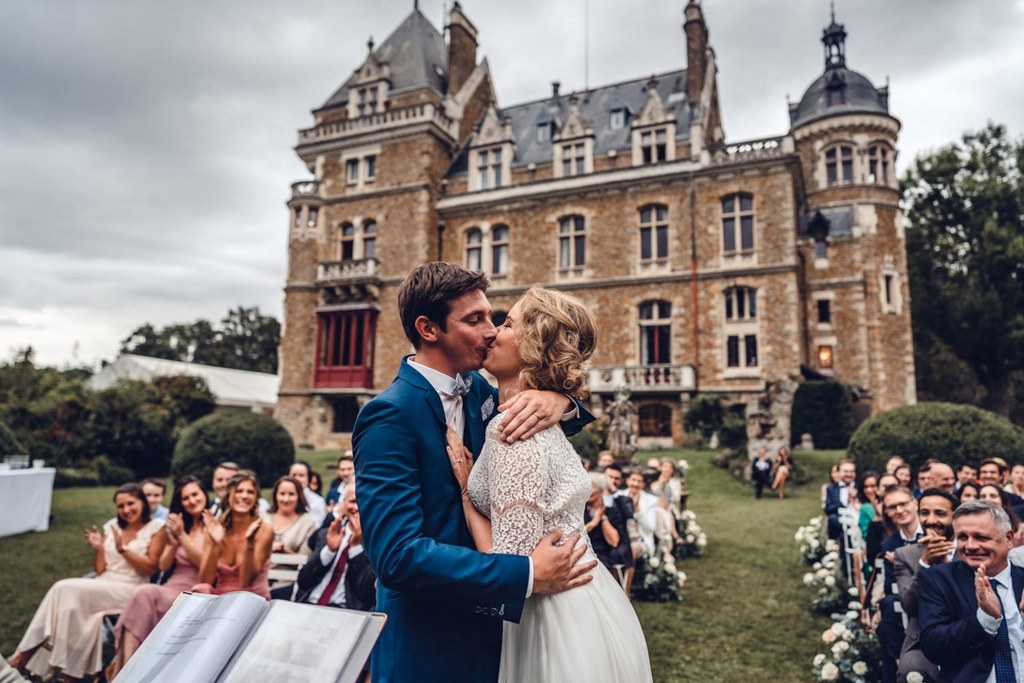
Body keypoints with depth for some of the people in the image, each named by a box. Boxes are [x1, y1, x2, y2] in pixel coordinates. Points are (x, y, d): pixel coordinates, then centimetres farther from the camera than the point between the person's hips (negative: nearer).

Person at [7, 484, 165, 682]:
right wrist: (98, 548, -6)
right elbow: (100, 570, 12)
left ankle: (27, 654, -12)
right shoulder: (112, 526, 12)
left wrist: (123, 549, -15)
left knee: (68, 590, -23)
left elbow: (150, 568, -8)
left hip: (129, 591, -5)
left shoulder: (157, 528, -3)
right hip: (102, 587, 5)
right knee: (72, 604, -28)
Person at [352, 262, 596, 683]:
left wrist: (559, 401, -19)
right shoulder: (391, 415, -23)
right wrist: (527, 576, -28)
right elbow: (395, 555, -28)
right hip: (425, 648, -7)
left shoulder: (476, 389, -1)